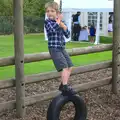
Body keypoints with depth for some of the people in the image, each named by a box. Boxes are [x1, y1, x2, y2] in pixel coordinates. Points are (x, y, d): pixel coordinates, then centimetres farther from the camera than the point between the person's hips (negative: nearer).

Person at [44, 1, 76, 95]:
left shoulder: (61, 22, 12)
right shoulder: (47, 22, -5)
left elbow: (68, 35, 6)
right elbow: (53, 29, -27)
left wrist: (62, 24, -8)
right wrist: (58, 20, -11)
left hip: (62, 48, 7)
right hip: (54, 48, -7)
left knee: (70, 67, 8)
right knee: (64, 67, -18)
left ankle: (63, 85, 19)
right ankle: (65, 87, -17)